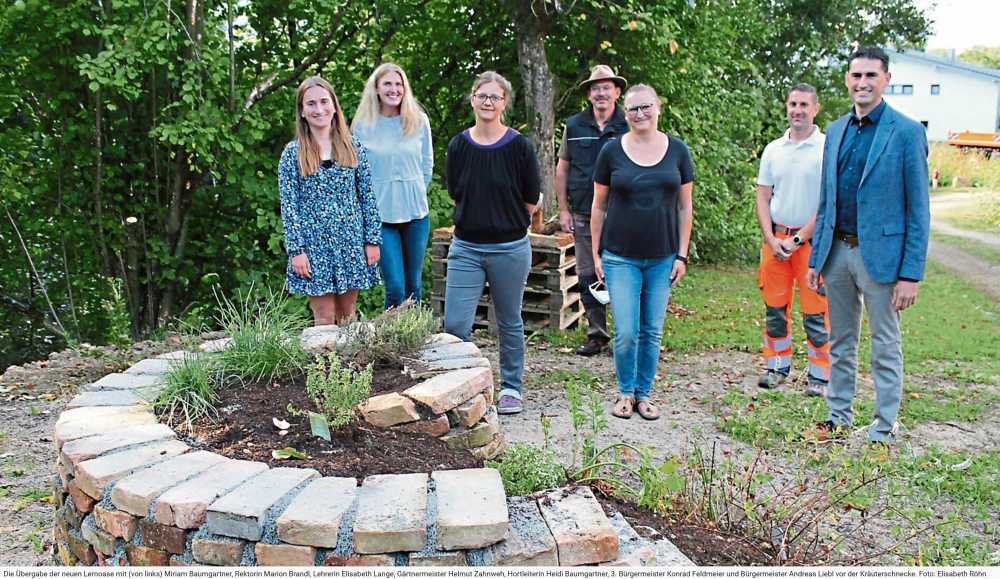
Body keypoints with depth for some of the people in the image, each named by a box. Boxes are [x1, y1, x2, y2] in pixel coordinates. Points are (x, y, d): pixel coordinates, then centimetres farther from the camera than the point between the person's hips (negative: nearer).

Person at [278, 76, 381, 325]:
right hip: (314, 246, -2)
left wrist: (373, 240, 1)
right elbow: (288, 206, -3)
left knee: (347, 317, 11)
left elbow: (367, 196, 5)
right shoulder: (292, 153, -1)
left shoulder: (353, 147, 4)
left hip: (351, 243, 2)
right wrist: (296, 250, -9)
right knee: (324, 319, 3)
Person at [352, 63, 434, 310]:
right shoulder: (362, 125, -1)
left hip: (416, 214, 2)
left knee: (413, 285, 9)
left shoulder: (419, 121, 3)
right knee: (395, 287, -8)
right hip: (380, 215, -2)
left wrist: (414, 195, 11)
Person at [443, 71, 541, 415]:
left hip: (510, 248, -2)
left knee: (509, 323, 12)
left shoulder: (519, 146, -7)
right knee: (454, 324, -4)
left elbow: (531, 200, 1)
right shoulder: (458, 146, 1)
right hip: (466, 247, 2)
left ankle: (511, 387, 29)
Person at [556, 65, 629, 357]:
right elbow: (562, 169, 12)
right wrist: (563, 209, 7)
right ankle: (597, 334, 19)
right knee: (588, 277, 8)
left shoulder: (629, 127, 0)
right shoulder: (574, 126, 8)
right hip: (583, 215, 3)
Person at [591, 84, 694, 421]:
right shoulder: (612, 151, 0)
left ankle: (644, 393, 23)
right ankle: (625, 393, 16)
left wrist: (682, 255, 1)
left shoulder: (677, 151, 4)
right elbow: (599, 207, 5)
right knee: (626, 332, -5)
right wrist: (596, 253, 2)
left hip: (662, 257, 2)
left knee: (653, 332, 7)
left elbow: (685, 207, 6)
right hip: (621, 257, -2)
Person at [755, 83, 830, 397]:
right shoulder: (773, 149, 10)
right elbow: (762, 198, 9)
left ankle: (820, 376, 8)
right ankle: (777, 366, 21)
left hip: (811, 239, -4)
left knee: (815, 312, -1)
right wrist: (771, 239, -3)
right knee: (774, 307, 9)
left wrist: (799, 238, -12)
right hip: (776, 238, 4)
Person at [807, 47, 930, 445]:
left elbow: (918, 210, -9)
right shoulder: (835, 131, 10)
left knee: (885, 346, 5)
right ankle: (839, 416, 29)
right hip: (838, 251, 5)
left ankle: (884, 429, 17)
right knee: (840, 342, 15)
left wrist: (911, 273, -14)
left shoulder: (906, 132, -7)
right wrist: (816, 258, 11)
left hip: (880, 253, -5)